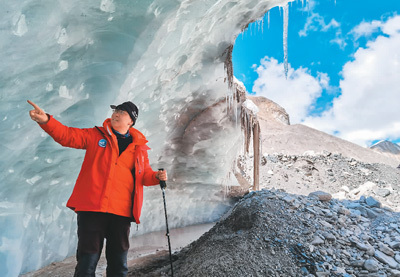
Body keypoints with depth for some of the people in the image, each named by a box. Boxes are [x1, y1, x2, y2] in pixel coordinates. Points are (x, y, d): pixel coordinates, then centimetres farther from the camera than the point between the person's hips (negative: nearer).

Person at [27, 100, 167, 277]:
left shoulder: (139, 146, 14)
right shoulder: (96, 135, 9)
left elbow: (144, 174, 21)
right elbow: (67, 135, -1)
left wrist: (156, 176, 0)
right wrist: (46, 120, -17)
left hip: (122, 211, 3)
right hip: (92, 208, -2)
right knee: (87, 263, -2)